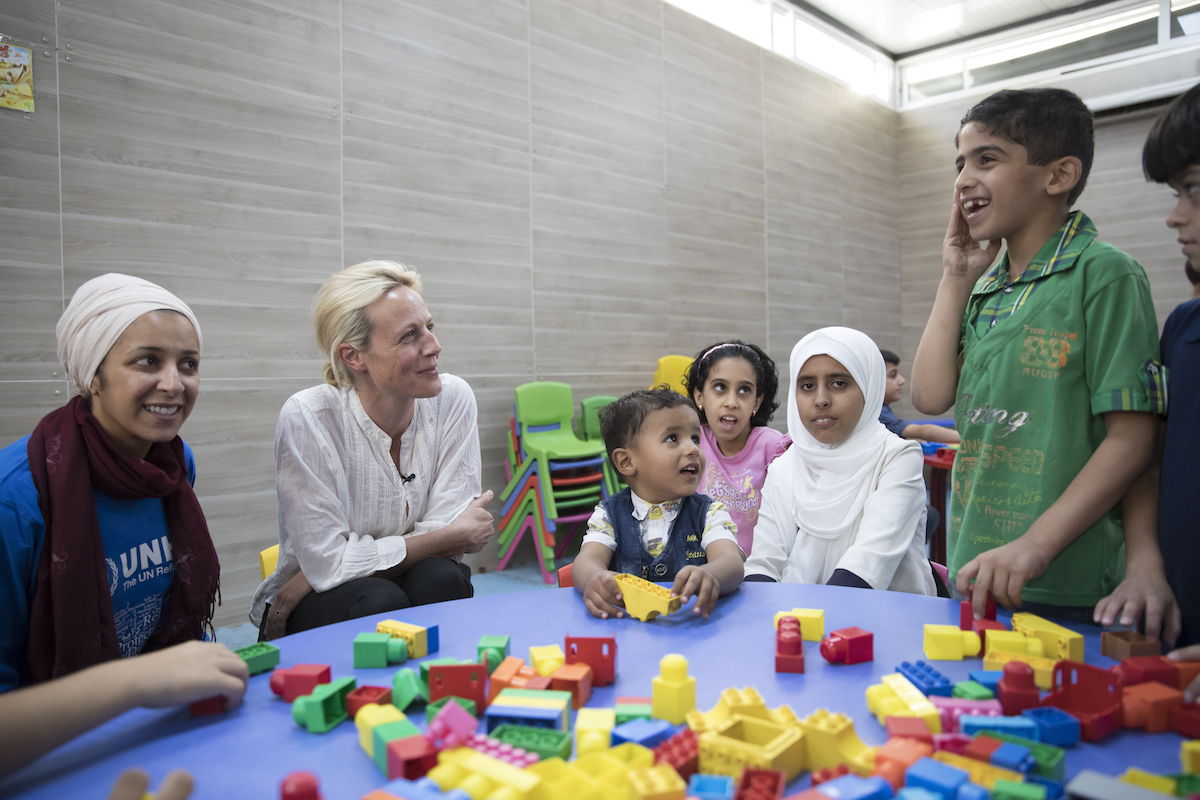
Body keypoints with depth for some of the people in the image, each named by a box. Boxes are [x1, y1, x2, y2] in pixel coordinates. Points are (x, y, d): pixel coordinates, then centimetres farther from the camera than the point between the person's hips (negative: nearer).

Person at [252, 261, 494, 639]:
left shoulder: (453, 399, -11)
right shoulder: (307, 419, -20)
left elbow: (444, 528, -15)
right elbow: (328, 562, -20)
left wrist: (304, 585, -17)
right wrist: (455, 536, -16)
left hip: (419, 583, 3)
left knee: (443, 578, -28)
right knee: (379, 601, -32)